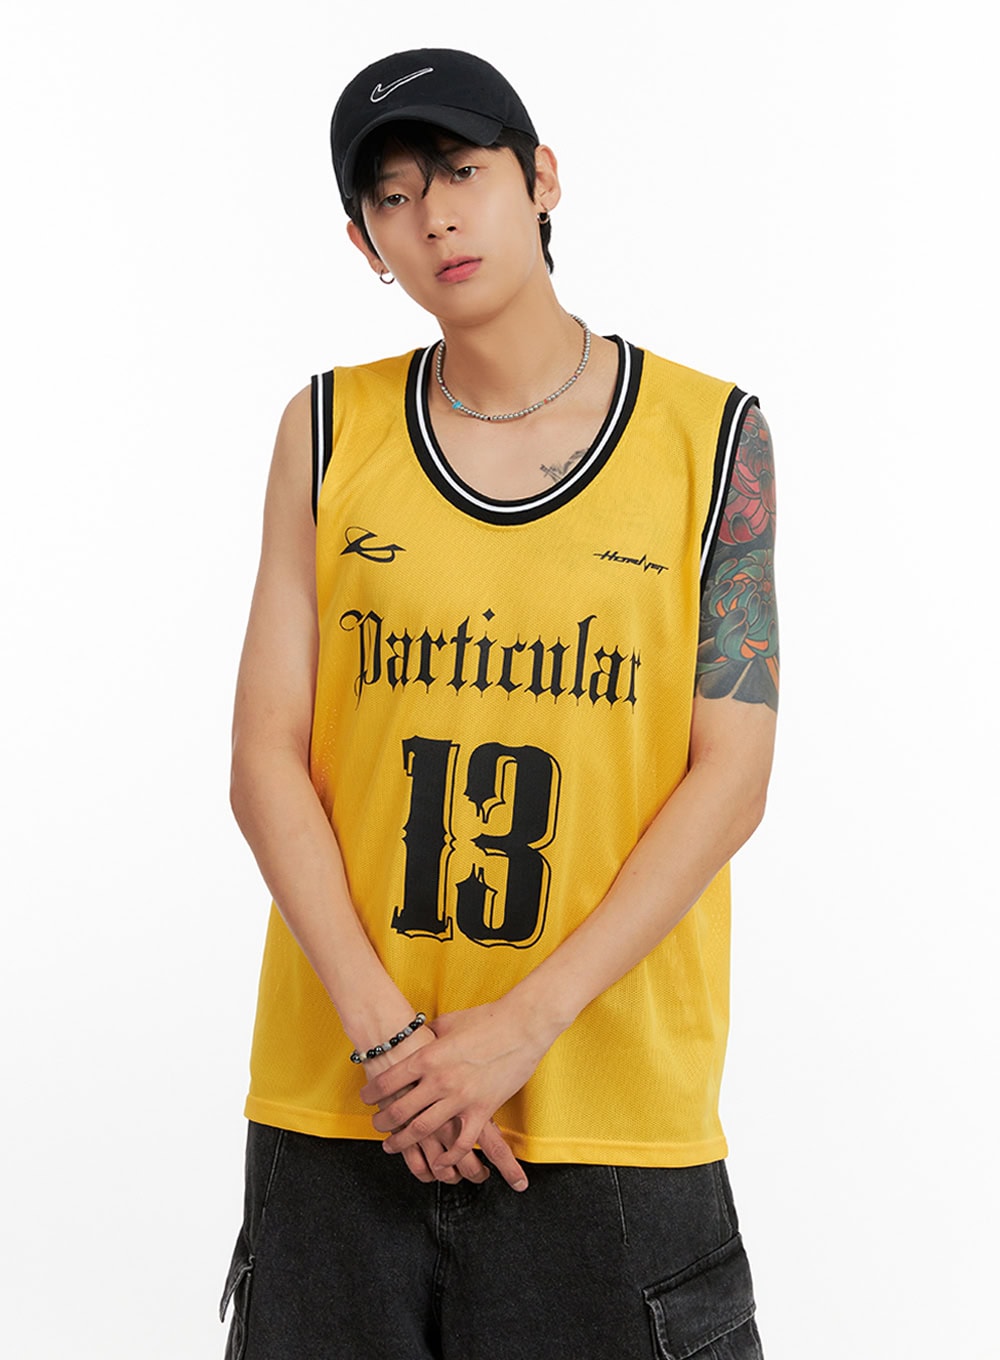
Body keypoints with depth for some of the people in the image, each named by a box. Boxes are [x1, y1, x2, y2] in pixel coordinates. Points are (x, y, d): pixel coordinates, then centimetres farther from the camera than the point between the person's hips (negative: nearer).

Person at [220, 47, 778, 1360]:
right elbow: (269, 759, 1)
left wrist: (522, 1026, -12)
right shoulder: (332, 431, 4)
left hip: (612, 1099, -1)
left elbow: (730, 775, -5)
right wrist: (382, 1030, -10)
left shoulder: (708, 434, 0)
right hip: (338, 1097, 2)